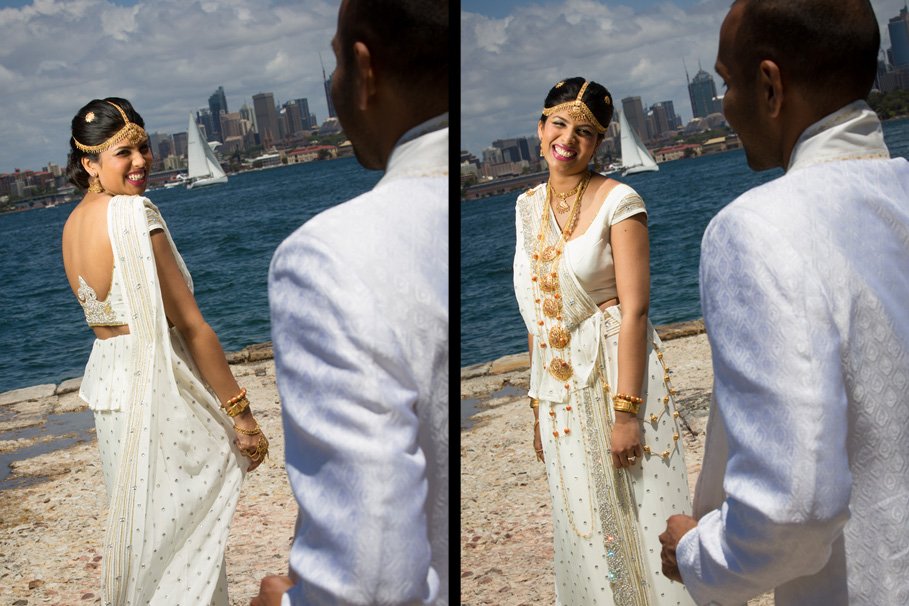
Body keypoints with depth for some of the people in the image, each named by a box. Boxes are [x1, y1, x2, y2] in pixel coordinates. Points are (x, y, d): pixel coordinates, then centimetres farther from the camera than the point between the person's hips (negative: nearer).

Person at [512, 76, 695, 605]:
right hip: (562, 391, 6)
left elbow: (635, 310, -15)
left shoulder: (619, 202, -10)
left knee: (639, 518, -1)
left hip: (618, 377, -6)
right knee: (583, 527, 11)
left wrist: (626, 411, -21)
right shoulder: (529, 206, 9)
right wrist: (539, 402, 14)